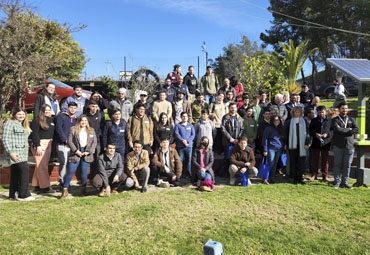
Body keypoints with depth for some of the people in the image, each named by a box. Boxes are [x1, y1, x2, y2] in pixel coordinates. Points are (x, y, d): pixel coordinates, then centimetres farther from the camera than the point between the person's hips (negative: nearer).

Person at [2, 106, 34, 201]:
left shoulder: (22, 125, 22)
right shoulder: (9, 124, -6)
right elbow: (5, 139, -14)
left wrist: (26, 154, 25)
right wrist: (10, 152, -20)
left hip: (22, 154, 9)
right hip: (15, 154, -9)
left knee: (16, 173, 11)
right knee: (24, 170, -16)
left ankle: (13, 194, 17)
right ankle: (23, 195, -11)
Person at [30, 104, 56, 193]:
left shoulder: (52, 119, 13)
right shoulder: (37, 120, -6)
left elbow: (53, 132, 19)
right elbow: (34, 134, -12)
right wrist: (37, 146, -16)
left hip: (49, 144, 7)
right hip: (40, 144, -7)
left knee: (44, 165, 10)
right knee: (42, 166, -6)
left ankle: (37, 186, 19)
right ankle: (45, 186, -2)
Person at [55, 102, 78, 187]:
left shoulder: (76, 119, 17)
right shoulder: (61, 116, 3)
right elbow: (59, 129, -7)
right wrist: (66, 140, -12)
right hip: (62, 144, -4)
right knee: (64, 162, -11)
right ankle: (62, 182, -3)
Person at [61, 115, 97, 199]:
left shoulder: (91, 130, 11)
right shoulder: (73, 130, 4)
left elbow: (94, 142, 6)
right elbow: (69, 141, -1)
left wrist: (88, 151, -6)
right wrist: (76, 151, -10)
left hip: (87, 154, 2)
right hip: (76, 153, -2)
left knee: (84, 172, 6)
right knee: (70, 171, -4)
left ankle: (83, 189, 18)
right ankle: (65, 190, 5)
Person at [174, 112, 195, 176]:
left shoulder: (191, 126, 12)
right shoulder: (178, 126, 6)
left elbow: (193, 134, 3)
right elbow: (176, 134, -5)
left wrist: (187, 141, -11)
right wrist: (182, 140, -18)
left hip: (189, 145, 2)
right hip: (180, 146, -2)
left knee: (189, 159, 5)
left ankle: (189, 172, 15)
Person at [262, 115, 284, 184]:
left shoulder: (280, 129, 14)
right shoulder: (268, 128, -4)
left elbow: (282, 139, 20)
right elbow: (265, 139, -6)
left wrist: (282, 146, 10)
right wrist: (265, 150, -10)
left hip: (279, 149, 5)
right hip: (271, 148, -5)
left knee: (275, 164, 7)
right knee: (270, 164, -9)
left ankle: (271, 178, 16)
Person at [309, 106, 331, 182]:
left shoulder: (329, 121, 3)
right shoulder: (314, 120, 8)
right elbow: (310, 130, 7)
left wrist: (327, 134, -14)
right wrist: (315, 134, -11)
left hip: (325, 143, -1)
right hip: (316, 143, 1)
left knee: (325, 160, 5)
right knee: (315, 159, 6)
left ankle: (325, 176, 15)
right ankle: (314, 175, 16)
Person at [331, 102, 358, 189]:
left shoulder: (352, 120, 13)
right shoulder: (335, 120, 4)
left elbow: (356, 130, -4)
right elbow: (337, 130, -14)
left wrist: (343, 130, -10)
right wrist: (348, 130, -5)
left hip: (350, 146, 3)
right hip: (338, 146, -2)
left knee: (347, 165, 6)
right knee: (337, 165, 2)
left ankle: (345, 182, 15)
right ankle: (337, 182, 10)